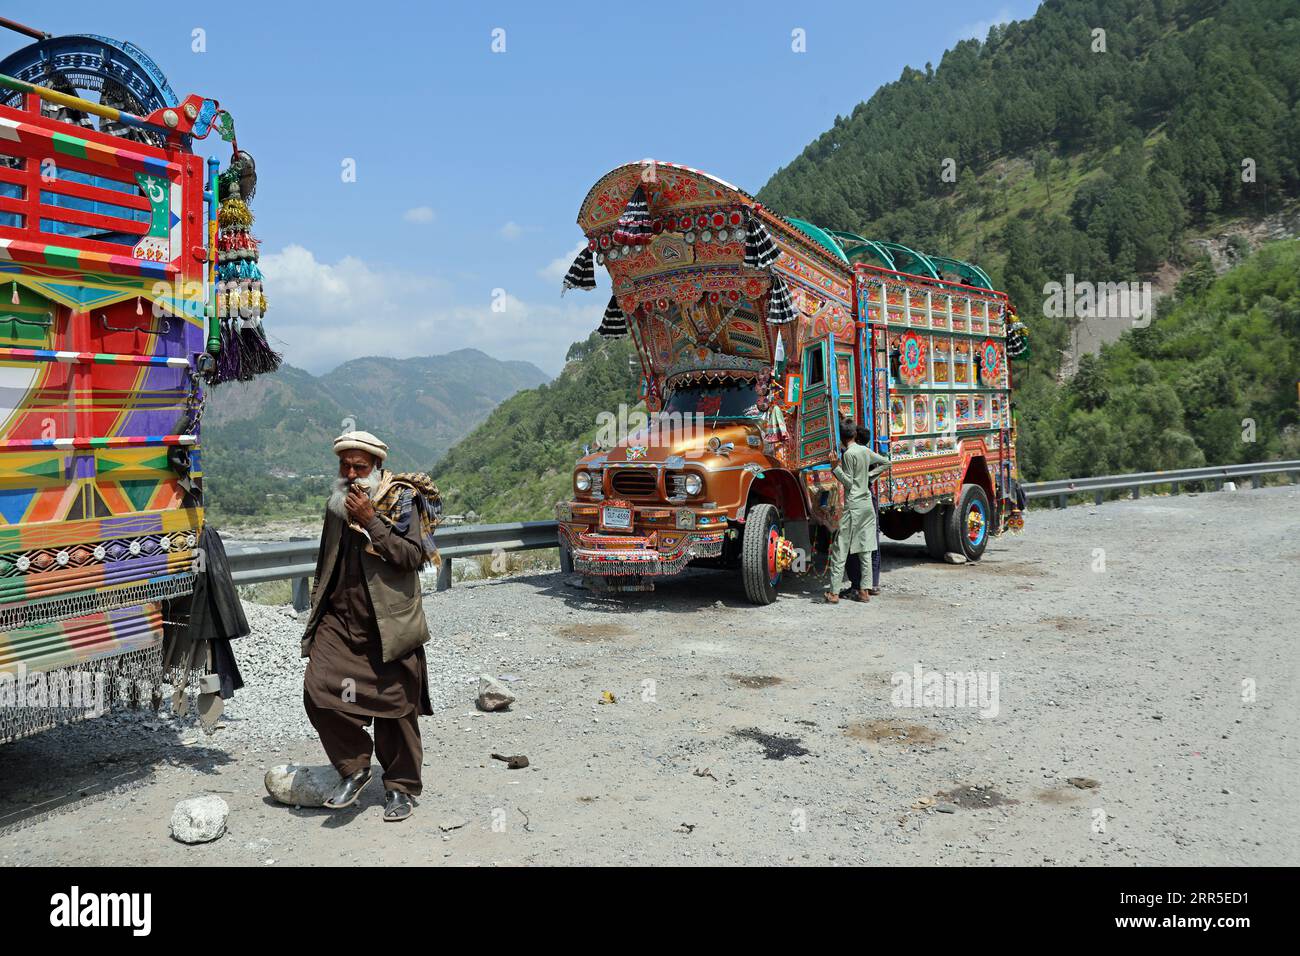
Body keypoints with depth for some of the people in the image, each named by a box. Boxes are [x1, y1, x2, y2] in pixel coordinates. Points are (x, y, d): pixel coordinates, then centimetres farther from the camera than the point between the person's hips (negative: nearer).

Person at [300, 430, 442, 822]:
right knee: (318, 693, -11)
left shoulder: (401, 500, -5)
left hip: (388, 624, -5)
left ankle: (399, 788, 22)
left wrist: (371, 521, -21)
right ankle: (354, 767, 11)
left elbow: (413, 556, -18)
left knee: (394, 705, 4)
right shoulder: (337, 504, 13)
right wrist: (318, 607, 21)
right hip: (340, 620, 5)